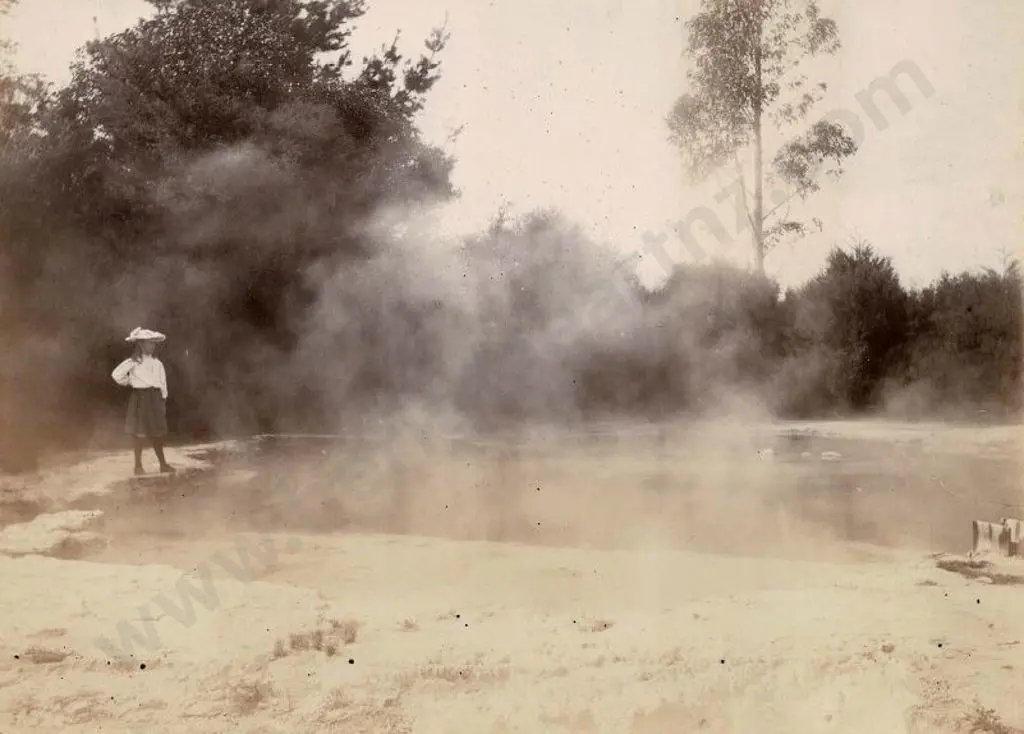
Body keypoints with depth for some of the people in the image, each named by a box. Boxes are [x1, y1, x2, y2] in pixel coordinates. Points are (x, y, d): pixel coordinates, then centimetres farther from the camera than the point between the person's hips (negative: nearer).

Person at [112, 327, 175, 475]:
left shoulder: (157, 363, 7)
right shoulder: (133, 362, -8)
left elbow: (163, 383, 10)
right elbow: (116, 374, -8)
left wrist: (163, 400, 7)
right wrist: (127, 382, 6)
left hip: (155, 399, 4)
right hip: (141, 397, -4)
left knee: (157, 433, 8)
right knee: (141, 434, 1)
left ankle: (163, 464, 15)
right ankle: (138, 465, 11)